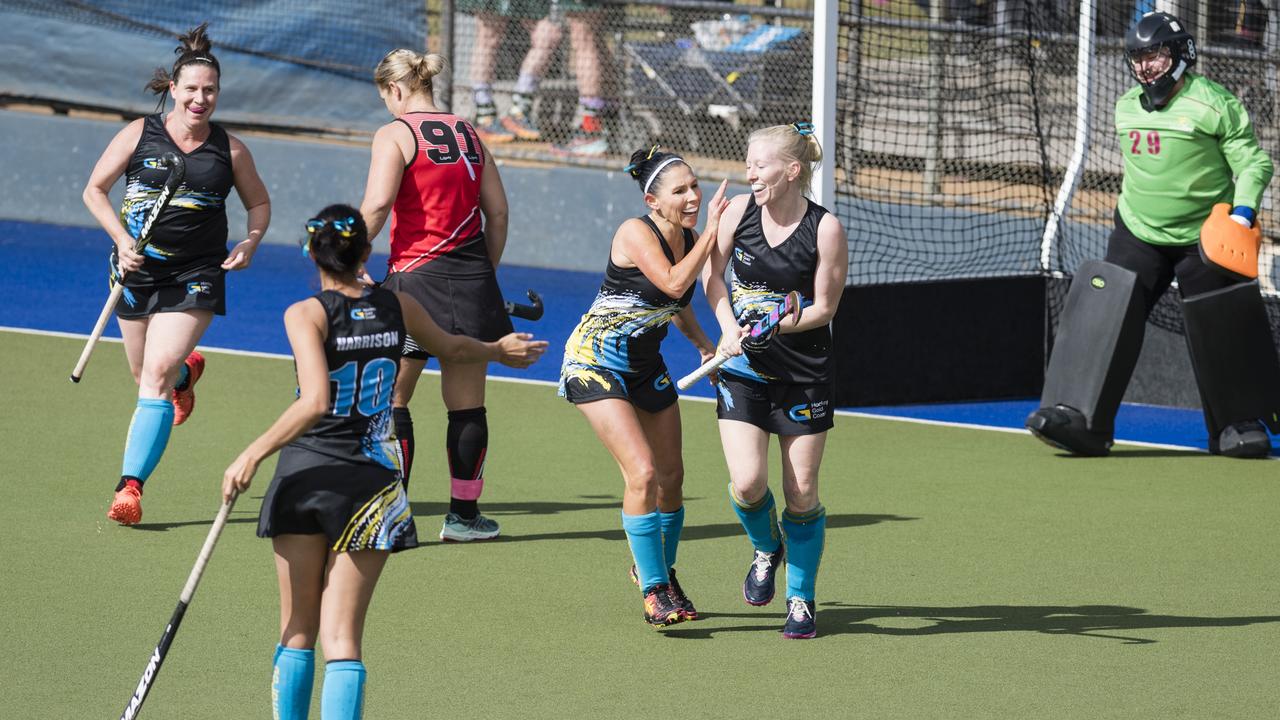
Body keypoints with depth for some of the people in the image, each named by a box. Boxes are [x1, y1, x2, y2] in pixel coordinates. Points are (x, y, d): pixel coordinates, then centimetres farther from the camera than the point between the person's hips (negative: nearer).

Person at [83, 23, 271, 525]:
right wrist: (122, 239, -11)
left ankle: (130, 487, -18)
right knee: (147, 377, 15)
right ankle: (188, 372, 55)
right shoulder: (139, 135, -2)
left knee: (157, 376, -16)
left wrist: (250, 243, -5)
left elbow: (259, 203, 15)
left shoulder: (230, 150, 0)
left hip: (194, 277, -2)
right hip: (137, 270, 2)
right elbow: (94, 190, 4)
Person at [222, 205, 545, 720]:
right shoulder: (396, 306, 4)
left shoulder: (307, 315, -10)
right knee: (341, 639, -1)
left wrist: (253, 455, -18)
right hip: (370, 481, 2)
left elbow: (314, 403, -23)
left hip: (306, 473, -2)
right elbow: (450, 347, 25)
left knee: (297, 632, 12)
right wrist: (499, 350, 45)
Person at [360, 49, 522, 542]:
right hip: (471, 279, 5)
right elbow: (497, 212, 11)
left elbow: (377, 204, -19)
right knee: (467, 404, 10)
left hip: (415, 275, -5)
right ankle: (463, 515, 16)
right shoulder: (469, 135, 11)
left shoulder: (395, 134, -5)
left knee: (391, 399, 4)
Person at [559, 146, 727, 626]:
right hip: (596, 361, -8)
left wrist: (705, 345, 4)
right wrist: (712, 232, -27)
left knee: (671, 478, 10)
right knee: (642, 473, -19)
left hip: (646, 365, 8)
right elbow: (673, 283, -33)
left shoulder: (690, 239, 3)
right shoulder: (636, 233, -20)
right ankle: (653, 592, -13)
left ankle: (657, 572, 33)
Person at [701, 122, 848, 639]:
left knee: (801, 493, 0)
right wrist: (728, 326, -7)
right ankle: (766, 550, 22)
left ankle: (801, 600, 17)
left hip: (804, 373, -2)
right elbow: (713, 273, 9)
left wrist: (775, 327, -22)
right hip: (743, 368, 2)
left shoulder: (825, 229, -12)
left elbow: (824, 309, -7)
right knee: (747, 483, -11)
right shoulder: (739, 210, -4)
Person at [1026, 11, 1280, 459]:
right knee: (1106, 316, -12)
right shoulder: (1127, 108, 6)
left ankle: (1238, 423, 20)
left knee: (1221, 331, 0)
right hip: (1138, 235, 4)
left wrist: (1242, 211, -27)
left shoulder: (1214, 105, -13)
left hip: (1203, 238, -4)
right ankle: (1081, 420, -17)